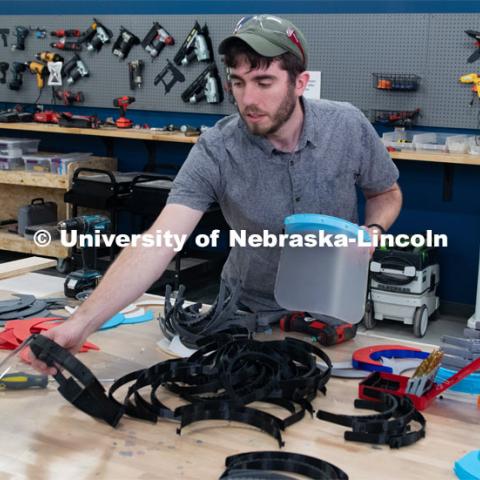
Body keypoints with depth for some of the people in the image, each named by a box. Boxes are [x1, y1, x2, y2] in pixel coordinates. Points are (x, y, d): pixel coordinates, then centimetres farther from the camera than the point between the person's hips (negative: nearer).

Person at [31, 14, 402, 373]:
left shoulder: (349, 127, -17)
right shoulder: (215, 152, -24)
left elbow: (387, 193, 3)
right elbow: (159, 242, -33)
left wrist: (373, 232, -20)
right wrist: (83, 322, -45)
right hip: (250, 312, -1)